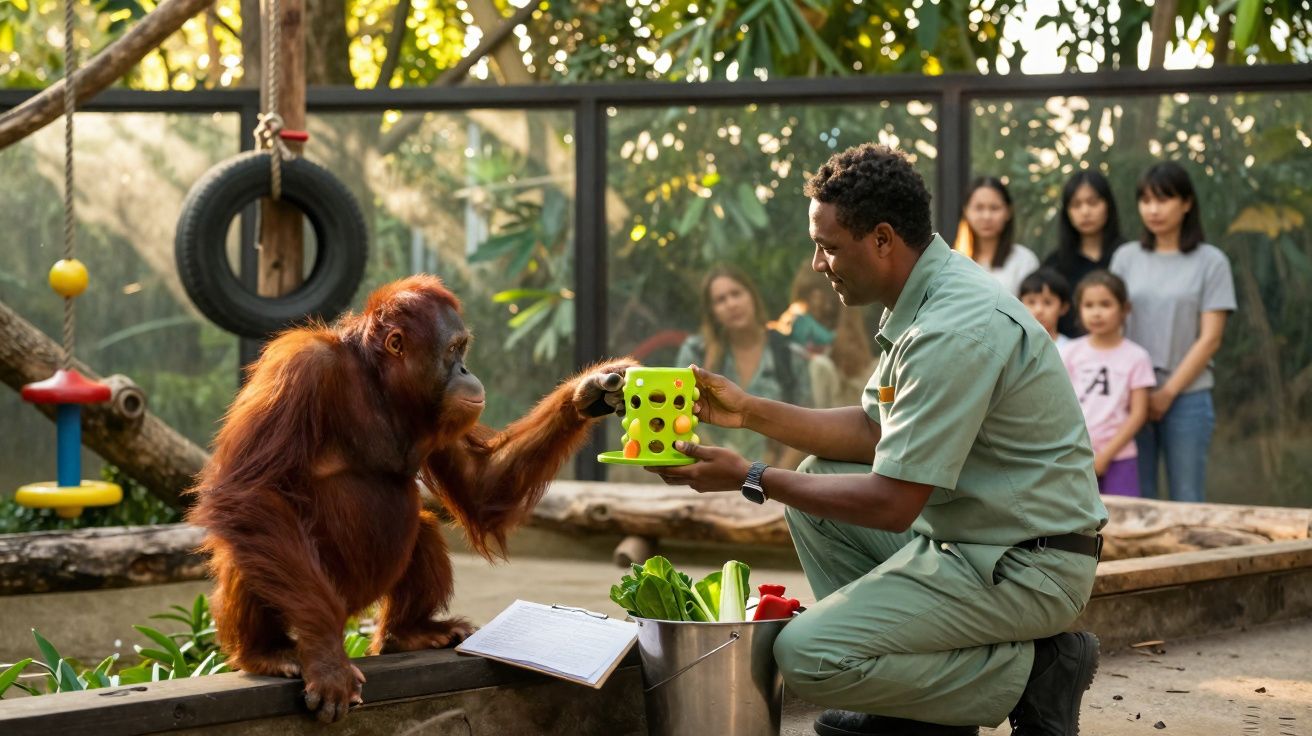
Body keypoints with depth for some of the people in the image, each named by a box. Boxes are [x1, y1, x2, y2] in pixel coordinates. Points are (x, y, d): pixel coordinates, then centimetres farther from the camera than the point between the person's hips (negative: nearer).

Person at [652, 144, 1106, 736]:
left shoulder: (955, 331, -24)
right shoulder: (925, 299, 8)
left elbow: (892, 503, -23)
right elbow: (874, 430, 17)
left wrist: (750, 479, -14)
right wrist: (751, 411, 10)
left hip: (1026, 567, -10)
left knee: (809, 656, -15)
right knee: (817, 484, 16)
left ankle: (1033, 672, -3)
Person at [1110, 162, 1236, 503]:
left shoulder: (1210, 261, 1)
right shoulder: (1126, 258, 9)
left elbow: (1210, 338, -3)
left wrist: (1168, 393, -9)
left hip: (1186, 397, -2)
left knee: (1186, 500, 0)